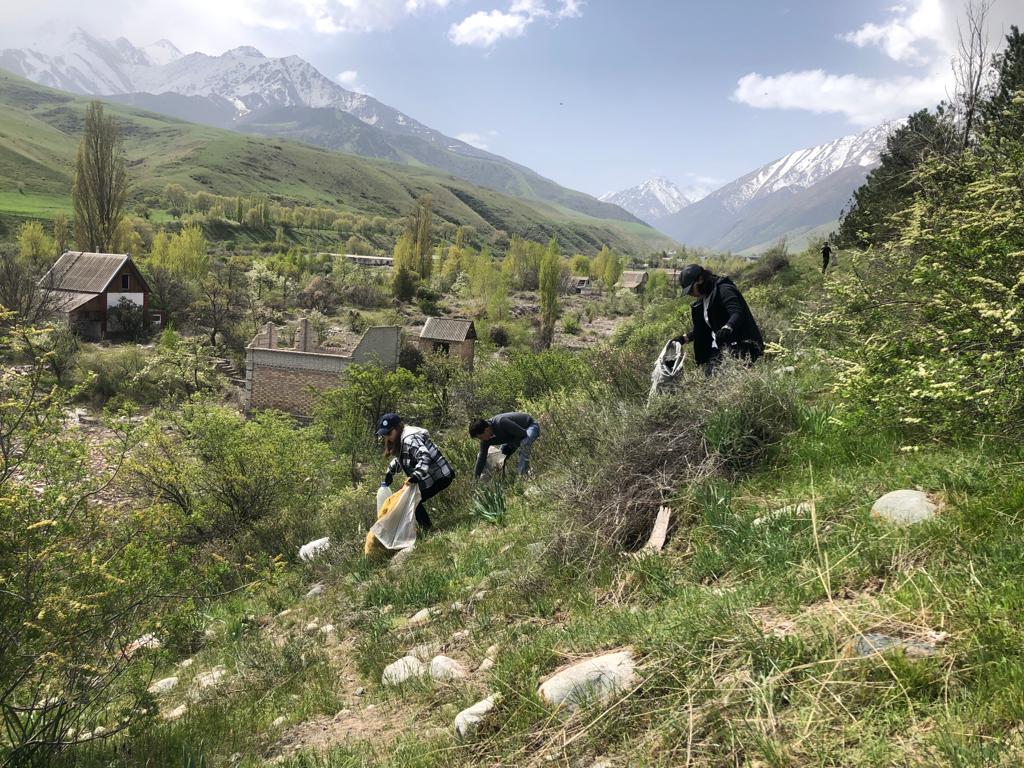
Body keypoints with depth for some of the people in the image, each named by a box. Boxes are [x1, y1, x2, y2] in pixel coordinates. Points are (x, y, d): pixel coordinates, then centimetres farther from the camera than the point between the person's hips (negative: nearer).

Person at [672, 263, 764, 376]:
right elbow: (702, 329, 24)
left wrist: (727, 328, -43)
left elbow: (738, 314, -24)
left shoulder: (723, 290, -10)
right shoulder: (702, 301, 18)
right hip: (718, 350, 9)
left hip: (739, 347, -9)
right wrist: (684, 338, 11)